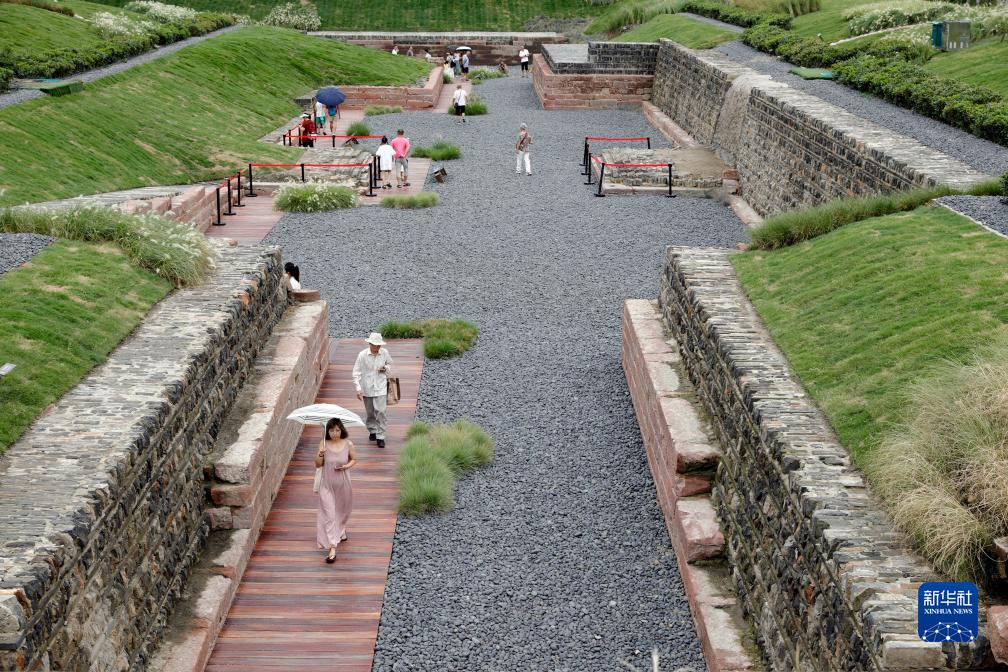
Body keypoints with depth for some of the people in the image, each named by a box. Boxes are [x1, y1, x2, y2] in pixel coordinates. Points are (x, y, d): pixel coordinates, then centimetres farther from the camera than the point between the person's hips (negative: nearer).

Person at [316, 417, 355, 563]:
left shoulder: (348, 444, -9)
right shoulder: (323, 443, -10)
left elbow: (354, 459, 6)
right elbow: (317, 465, -5)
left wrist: (347, 466, -13)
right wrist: (320, 454, -24)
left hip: (343, 484, 2)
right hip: (327, 484, -1)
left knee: (342, 510, 22)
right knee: (329, 514, -7)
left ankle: (341, 530, 55)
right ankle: (332, 548, -7)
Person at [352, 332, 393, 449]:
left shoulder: (385, 353, -5)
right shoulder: (362, 355, -11)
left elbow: (389, 364, 18)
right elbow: (356, 373, -8)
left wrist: (386, 368, -5)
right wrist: (358, 388, -15)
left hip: (380, 388, 0)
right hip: (367, 388, 0)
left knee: (380, 411, -10)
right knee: (370, 412, 14)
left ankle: (380, 436, -4)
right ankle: (372, 431, 36)